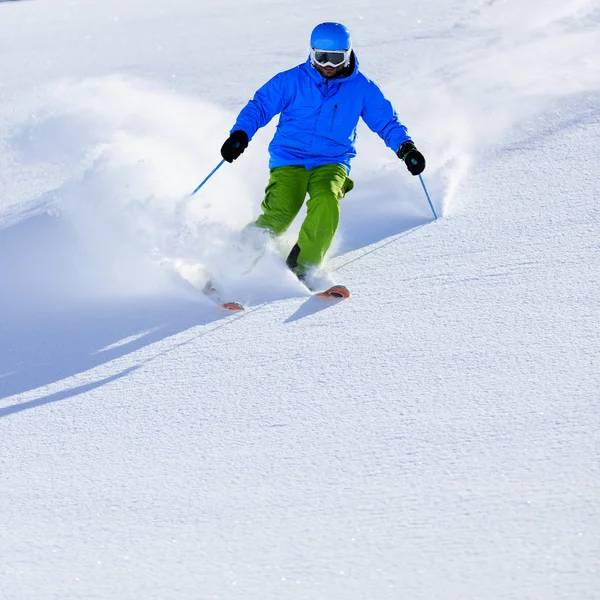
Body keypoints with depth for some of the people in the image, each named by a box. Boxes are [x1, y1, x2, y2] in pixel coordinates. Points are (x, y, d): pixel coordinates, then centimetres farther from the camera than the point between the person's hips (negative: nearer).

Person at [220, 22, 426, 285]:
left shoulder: (361, 88, 4)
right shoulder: (291, 81, 1)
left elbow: (387, 121, 11)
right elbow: (260, 106, 2)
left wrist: (405, 148, -6)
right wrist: (240, 134, -15)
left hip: (331, 162, 1)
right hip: (289, 158, -1)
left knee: (326, 200, -32)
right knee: (279, 213, -24)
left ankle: (302, 269, -25)